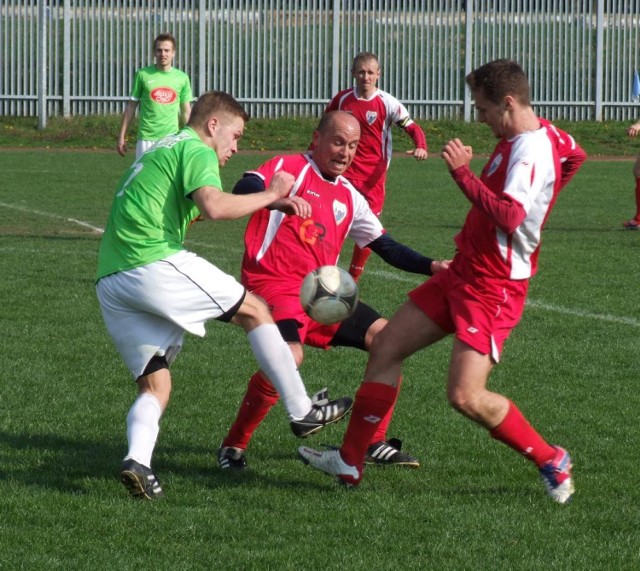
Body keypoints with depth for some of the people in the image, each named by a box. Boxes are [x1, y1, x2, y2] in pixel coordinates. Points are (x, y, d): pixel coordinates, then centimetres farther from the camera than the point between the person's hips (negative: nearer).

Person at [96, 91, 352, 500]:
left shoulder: (157, 153, 30)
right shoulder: (195, 150, 1)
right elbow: (214, 207, -17)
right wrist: (270, 196, -3)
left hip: (109, 281, 8)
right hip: (155, 264, -8)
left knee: (154, 387, 8)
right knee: (254, 310, 8)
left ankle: (138, 458, -19)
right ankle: (302, 412, 11)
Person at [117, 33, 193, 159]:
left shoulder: (182, 78, 5)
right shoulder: (143, 75, 1)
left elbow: (186, 112, 11)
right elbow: (131, 107, 6)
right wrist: (122, 136, 3)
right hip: (146, 139, -1)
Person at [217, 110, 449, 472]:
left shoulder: (349, 197, 17)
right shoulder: (290, 168, -3)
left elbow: (386, 247, 22)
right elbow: (244, 191, -21)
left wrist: (430, 266, 6)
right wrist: (274, 196, -43)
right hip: (274, 284, -8)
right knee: (288, 356, -32)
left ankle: (375, 443, 11)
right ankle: (234, 446, -13)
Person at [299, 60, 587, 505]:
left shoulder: (530, 152, -23)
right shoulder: (545, 134, 7)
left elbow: (508, 216, -38)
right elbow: (575, 155, 30)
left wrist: (462, 172, -35)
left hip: (492, 289, -10)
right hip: (462, 273, 10)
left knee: (466, 396, -17)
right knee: (387, 345, 10)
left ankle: (552, 462, 2)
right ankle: (350, 462, 17)